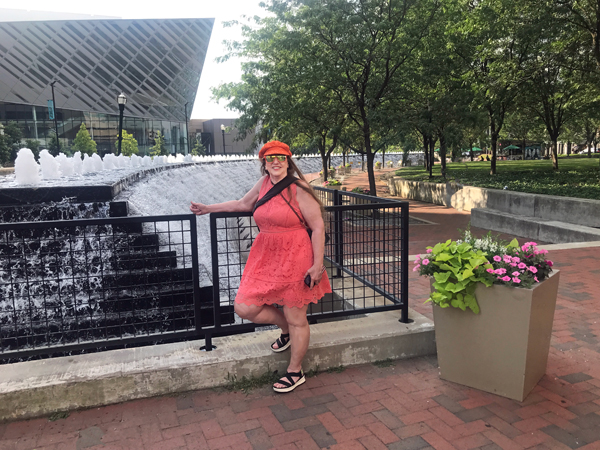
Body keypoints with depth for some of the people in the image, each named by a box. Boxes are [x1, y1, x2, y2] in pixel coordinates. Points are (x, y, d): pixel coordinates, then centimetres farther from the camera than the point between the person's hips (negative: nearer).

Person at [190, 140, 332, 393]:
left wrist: (318, 264, -14)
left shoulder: (298, 190, -10)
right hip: (265, 258, 7)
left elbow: (318, 226, -9)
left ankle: (295, 373, 26)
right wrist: (208, 209, 30)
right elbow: (243, 204, 26)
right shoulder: (264, 183, 8)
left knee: (296, 319, 5)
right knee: (244, 308, 3)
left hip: (294, 259, -6)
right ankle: (286, 330, 31)